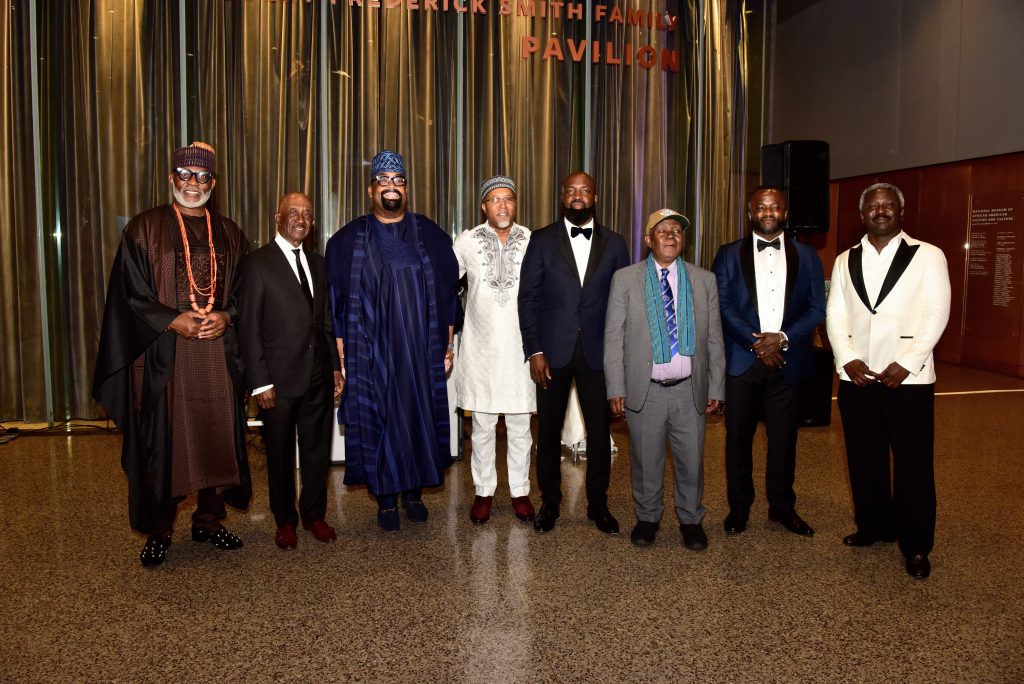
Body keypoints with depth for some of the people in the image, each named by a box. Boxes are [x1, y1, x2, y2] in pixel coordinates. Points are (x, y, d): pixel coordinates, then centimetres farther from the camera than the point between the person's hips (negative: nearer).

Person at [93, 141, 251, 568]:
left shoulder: (229, 234, 11)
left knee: (218, 437, 6)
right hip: (163, 356, -3)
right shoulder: (144, 229, 2)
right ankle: (158, 532, 16)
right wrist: (173, 321, -14)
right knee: (163, 443, 1)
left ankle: (209, 521, 22)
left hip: (219, 356, 3)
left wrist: (225, 316, -8)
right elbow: (129, 294, -2)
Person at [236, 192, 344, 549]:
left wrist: (335, 366, 10)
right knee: (280, 454, 10)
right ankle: (285, 520, 28)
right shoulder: (258, 263, -7)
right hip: (279, 379, -5)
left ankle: (314, 514, 31)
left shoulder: (317, 263, 11)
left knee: (318, 449, 13)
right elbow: (249, 328, -9)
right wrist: (260, 383, -13)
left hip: (319, 376, 5)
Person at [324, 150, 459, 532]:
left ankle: (414, 491, 27)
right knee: (376, 421, 5)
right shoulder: (348, 240, 2)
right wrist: (341, 356, -3)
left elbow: (448, 292, 7)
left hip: (421, 351, 1)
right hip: (370, 353, -1)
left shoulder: (430, 236, 5)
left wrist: (448, 345, 3)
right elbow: (336, 301, 2)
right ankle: (386, 499, 21)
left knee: (420, 417, 8)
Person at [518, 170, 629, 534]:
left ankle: (598, 503, 24)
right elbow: (528, 297, -1)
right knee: (549, 429, 8)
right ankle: (549, 501, 25)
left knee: (599, 430, 6)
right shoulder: (542, 240, 2)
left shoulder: (614, 244, 6)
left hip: (598, 352, 1)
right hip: (552, 352, -1)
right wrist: (535, 351, -8)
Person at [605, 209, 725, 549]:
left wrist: (716, 387, 5)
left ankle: (691, 520, 30)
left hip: (690, 390, 2)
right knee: (646, 460, 10)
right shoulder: (625, 279, 1)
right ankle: (647, 517, 30)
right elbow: (613, 337, -1)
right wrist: (616, 389, -6)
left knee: (691, 459, 9)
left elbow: (714, 338, 8)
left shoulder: (704, 280, 7)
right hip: (644, 390, -1)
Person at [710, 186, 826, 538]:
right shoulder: (728, 255, 5)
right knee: (738, 437, 7)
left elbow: (817, 308, 3)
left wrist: (782, 337, -12)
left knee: (783, 438, 9)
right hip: (741, 360, -1)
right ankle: (739, 506, 22)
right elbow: (722, 305, -4)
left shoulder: (806, 256, 9)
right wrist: (755, 341, -13)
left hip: (787, 360, 1)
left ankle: (782, 506, 25)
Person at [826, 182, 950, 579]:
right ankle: (874, 526, 30)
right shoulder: (845, 261, 12)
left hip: (908, 378, -3)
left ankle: (916, 547, 16)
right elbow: (835, 314, 7)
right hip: (856, 376, 4)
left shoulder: (928, 256, 1)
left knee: (913, 464, 2)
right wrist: (847, 358, -7)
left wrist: (906, 363, -14)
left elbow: (936, 313, -5)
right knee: (864, 459, 12)